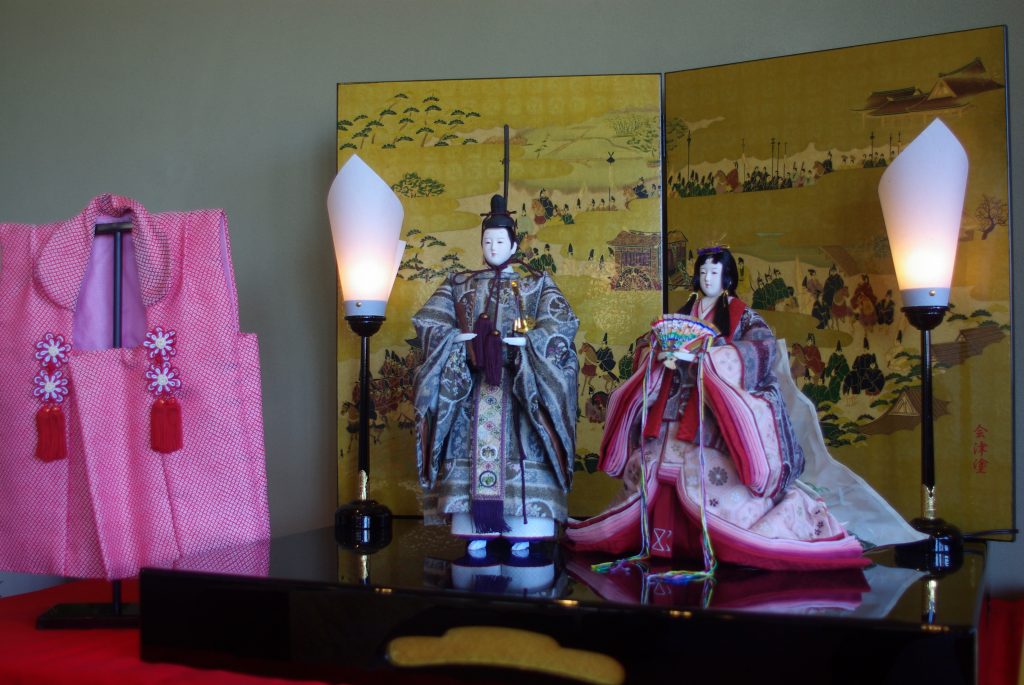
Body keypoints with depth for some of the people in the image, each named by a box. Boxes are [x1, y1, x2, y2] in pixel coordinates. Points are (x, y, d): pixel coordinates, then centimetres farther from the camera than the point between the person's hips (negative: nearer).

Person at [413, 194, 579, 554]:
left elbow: (564, 322, -2)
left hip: (520, 380, -2)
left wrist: (528, 341, -17)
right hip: (469, 380, 2)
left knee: (518, 446, -11)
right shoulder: (459, 282, 17)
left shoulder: (537, 282, 12)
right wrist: (456, 337, -13)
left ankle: (522, 534, -8)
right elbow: (427, 318, 5)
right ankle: (476, 533, -4)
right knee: (472, 445, -7)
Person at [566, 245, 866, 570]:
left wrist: (701, 356, -22)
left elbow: (766, 347, -15)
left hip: (716, 414, -4)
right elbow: (650, 352, 19)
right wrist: (660, 357, -9)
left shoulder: (742, 315, 5)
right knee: (653, 466, -10)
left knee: (709, 471, -24)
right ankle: (663, 540, -2)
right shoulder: (684, 314, 18)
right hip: (679, 409, 5)